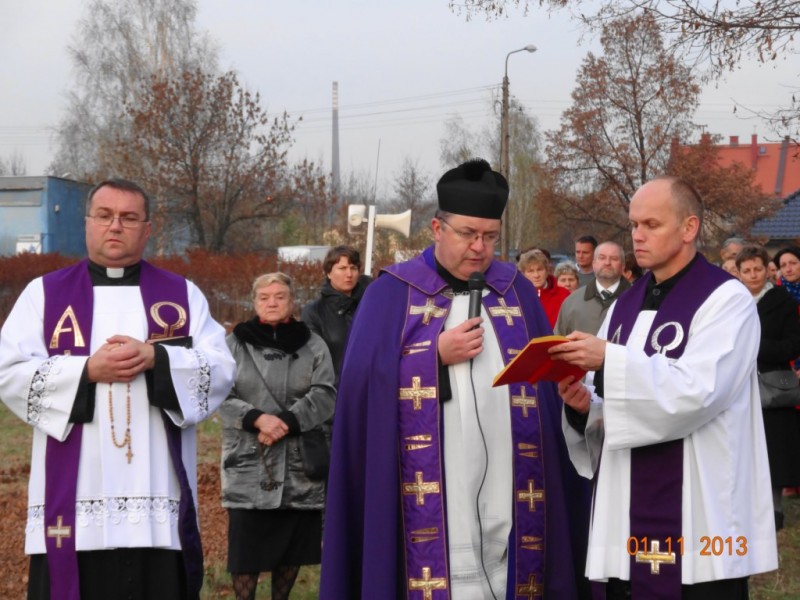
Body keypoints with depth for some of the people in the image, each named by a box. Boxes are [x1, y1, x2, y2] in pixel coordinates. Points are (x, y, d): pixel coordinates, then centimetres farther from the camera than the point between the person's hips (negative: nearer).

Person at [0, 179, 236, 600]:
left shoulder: (183, 296, 12)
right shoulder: (44, 294, 10)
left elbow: (220, 372, 2)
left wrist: (156, 359, -14)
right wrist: (87, 371, -13)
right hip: (73, 499, 0)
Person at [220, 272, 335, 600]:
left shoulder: (313, 345, 7)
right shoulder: (236, 343, 5)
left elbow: (324, 395, -3)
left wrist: (287, 421, -18)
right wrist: (257, 418, -19)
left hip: (299, 462, 1)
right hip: (248, 463, -1)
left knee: (292, 544, 8)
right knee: (247, 542, -3)